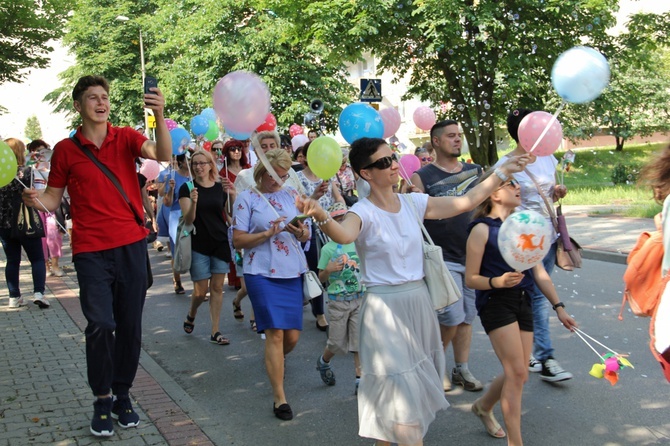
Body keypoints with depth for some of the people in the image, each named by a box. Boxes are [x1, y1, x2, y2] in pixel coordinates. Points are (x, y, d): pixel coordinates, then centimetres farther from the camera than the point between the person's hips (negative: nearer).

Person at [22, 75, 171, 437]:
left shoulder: (126, 137, 2)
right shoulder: (65, 149, 3)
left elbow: (163, 155, -15)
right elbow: (54, 198, 8)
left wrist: (159, 116, -31)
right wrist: (37, 200, -15)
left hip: (131, 244, 1)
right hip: (91, 250, -1)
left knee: (130, 326, 9)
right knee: (100, 325, -9)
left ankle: (122, 394, 25)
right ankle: (102, 399, 10)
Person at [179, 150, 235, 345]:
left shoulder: (221, 187, 3)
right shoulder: (187, 188, -3)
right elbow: (188, 219, -12)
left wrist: (232, 195, -19)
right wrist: (193, 202, -31)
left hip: (220, 243, 2)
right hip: (198, 245, -2)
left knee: (217, 287, 4)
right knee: (201, 290, 0)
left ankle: (215, 332, 11)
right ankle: (191, 315, 32)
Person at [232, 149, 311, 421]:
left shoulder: (292, 195, 11)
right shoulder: (246, 199, 0)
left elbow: (306, 236, 12)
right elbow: (237, 240, -4)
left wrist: (299, 231, -11)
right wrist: (267, 233, -16)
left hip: (292, 272, 4)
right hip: (262, 273, -4)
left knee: (292, 335, 6)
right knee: (275, 332, -10)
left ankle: (275, 361, 42)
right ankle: (279, 397, -1)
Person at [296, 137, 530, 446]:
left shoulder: (413, 203, 3)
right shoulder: (364, 212, -14)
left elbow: (466, 202, 7)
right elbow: (344, 235, -37)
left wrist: (502, 172, 6)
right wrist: (320, 216, -57)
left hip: (418, 300, 7)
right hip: (385, 307, -6)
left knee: (418, 384, 17)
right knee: (400, 390, -5)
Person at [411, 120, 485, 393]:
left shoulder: (476, 172, 9)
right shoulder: (422, 177, -4)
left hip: (474, 256, 5)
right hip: (443, 258, -5)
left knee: (467, 317, 11)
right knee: (453, 317, -7)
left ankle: (462, 369, 24)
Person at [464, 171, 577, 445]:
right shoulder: (482, 229, -8)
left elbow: (539, 272, 12)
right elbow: (470, 279, -8)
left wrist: (558, 307, 7)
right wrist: (497, 281, -26)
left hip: (523, 302, 7)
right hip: (496, 303, -7)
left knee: (517, 375, 11)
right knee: (516, 373, -10)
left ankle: (483, 406, 39)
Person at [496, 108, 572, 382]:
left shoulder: (546, 158, 10)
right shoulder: (506, 164, -10)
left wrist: (558, 192, 0)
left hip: (548, 234, 7)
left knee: (539, 293, 11)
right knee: (538, 295, -7)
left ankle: (528, 352, 22)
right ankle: (545, 359, -3)